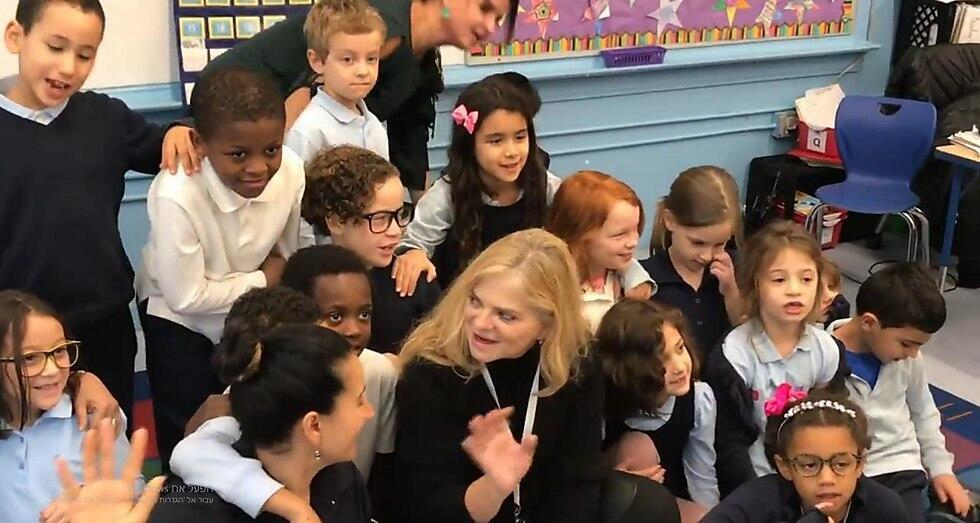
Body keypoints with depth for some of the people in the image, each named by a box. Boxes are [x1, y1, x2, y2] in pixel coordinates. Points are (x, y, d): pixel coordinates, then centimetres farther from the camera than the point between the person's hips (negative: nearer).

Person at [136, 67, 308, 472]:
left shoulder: (291, 170, -27)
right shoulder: (177, 196, -38)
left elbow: (290, 253, -9)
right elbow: (186, 297, -27)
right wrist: (263, 280, -19)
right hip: (179, 318, -4)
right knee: (190, 435, 9)